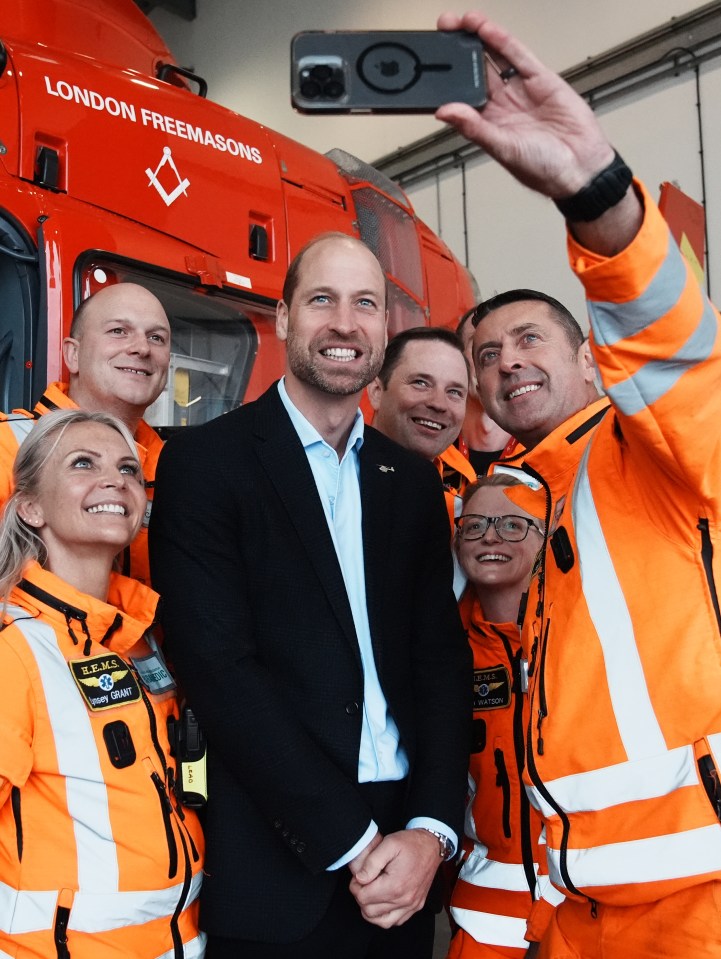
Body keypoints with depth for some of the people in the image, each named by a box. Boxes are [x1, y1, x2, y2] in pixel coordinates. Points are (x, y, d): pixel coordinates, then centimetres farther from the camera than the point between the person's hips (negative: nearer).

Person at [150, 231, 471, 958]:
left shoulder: (412, 480, 8)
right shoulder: (205, 461, -8)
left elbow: (441, 658, 3)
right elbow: (221, 671, -15)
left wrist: (430, 830, -10)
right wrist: (355, 842, -15)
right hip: (278, 874, -4)